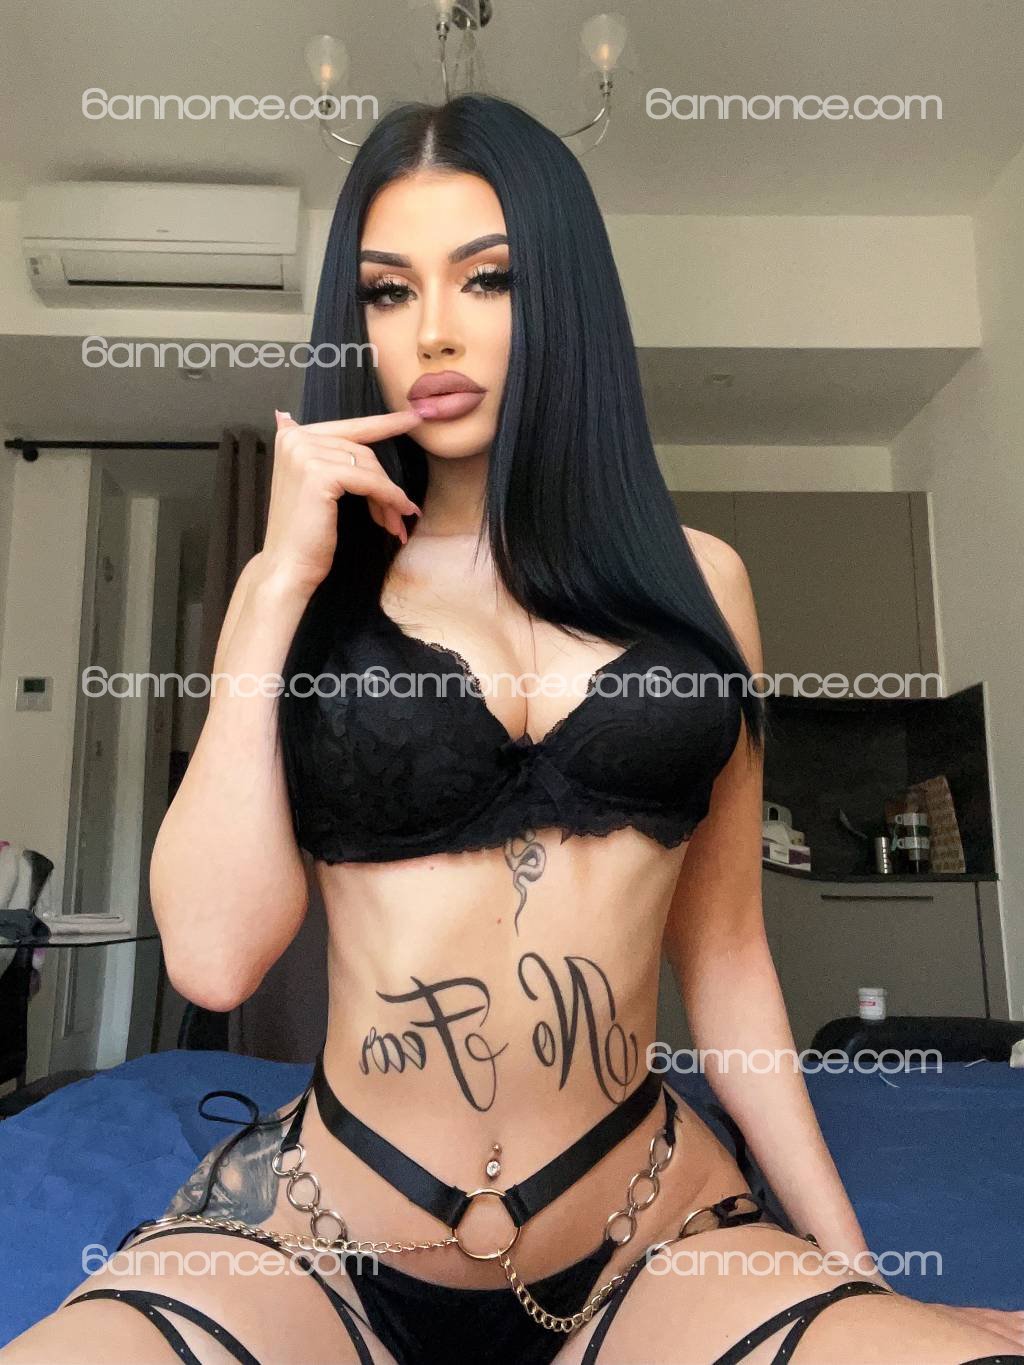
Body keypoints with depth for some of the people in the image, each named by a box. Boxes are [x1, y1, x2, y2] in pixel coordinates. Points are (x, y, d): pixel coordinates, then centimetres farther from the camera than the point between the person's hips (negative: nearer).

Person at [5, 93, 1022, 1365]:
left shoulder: (698, 578, 2)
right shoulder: (305, 583, 1)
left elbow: (724, 951, 7)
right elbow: (213, 957, -11)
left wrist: (851, 1262, 7)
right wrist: (281, 579, -11)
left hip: (652, 1232, 1)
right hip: (323, 1226, 0)